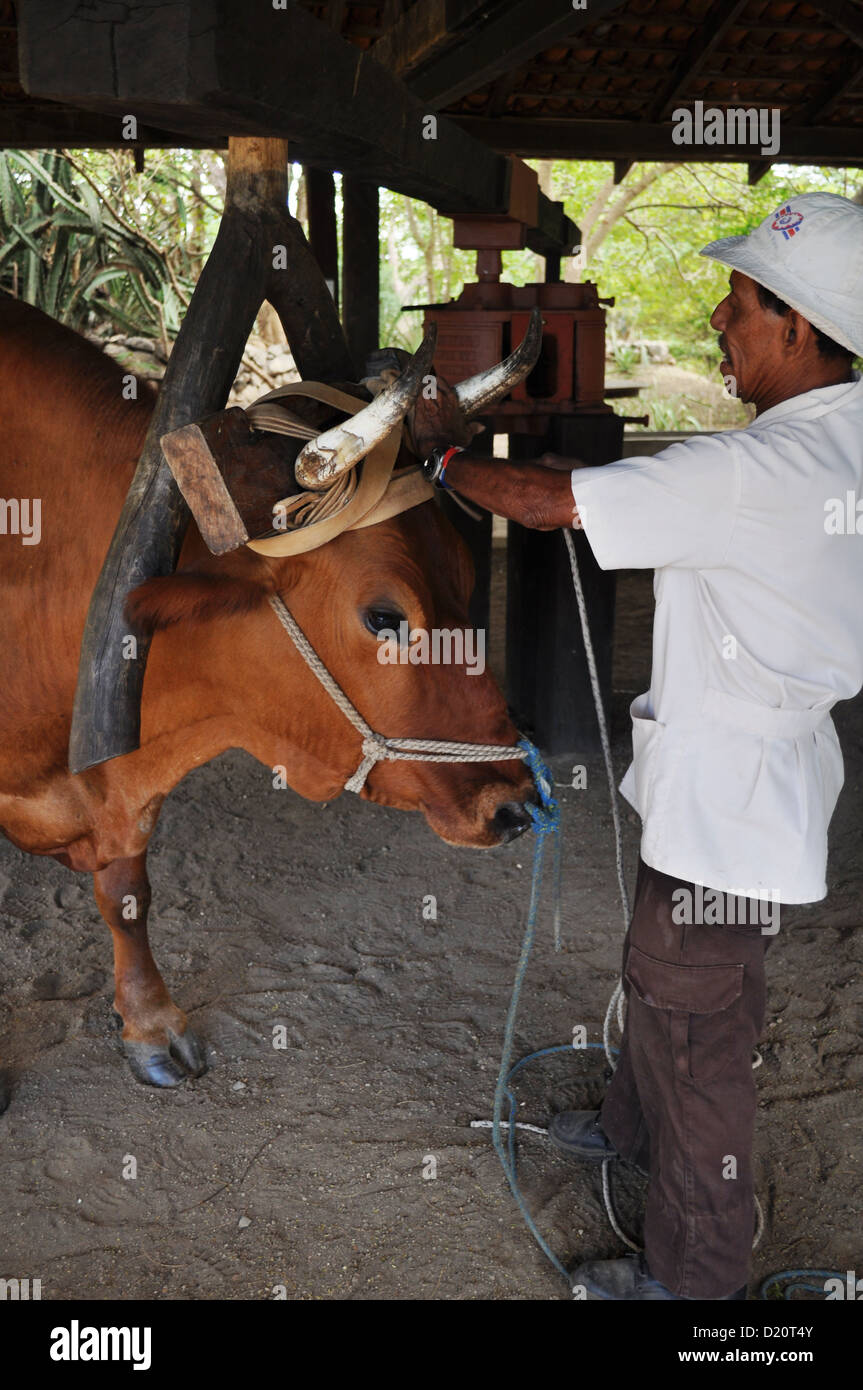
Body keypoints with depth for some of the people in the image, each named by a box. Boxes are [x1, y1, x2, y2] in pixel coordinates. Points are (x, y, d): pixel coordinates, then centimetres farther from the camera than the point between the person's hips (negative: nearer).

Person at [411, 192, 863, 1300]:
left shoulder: (762, 471, -30)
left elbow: (548, 501, -24)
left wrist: (443, 452, -7)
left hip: (725, 802, -9)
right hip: (751, 777, 10)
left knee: (694, 1023, 8)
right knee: (661, 973, 29)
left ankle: (695, 1272, 28)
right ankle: (634, 1127, 55)